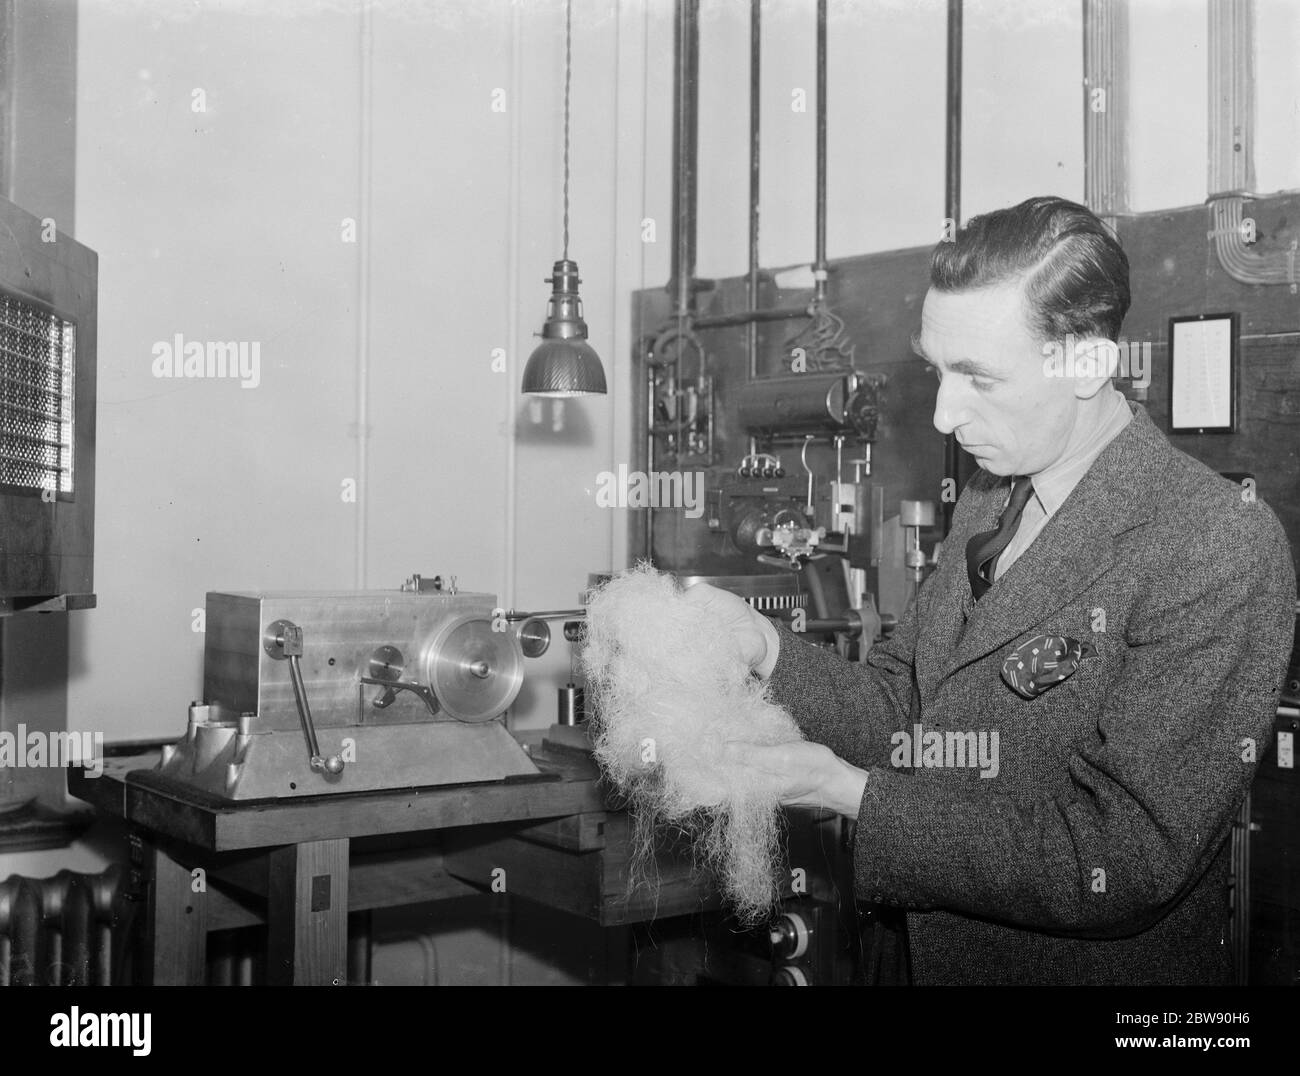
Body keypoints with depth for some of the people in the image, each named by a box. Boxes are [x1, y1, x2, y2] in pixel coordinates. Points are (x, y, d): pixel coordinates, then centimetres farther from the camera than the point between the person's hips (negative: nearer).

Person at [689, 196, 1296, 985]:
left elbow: (1121, 861, -25)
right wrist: (764, 647, -13)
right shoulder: (987, 506, 2)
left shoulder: (1219, 546, -22)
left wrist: (847, 793, -23)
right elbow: (903, 710, 5)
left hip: (1104, 964, -6)